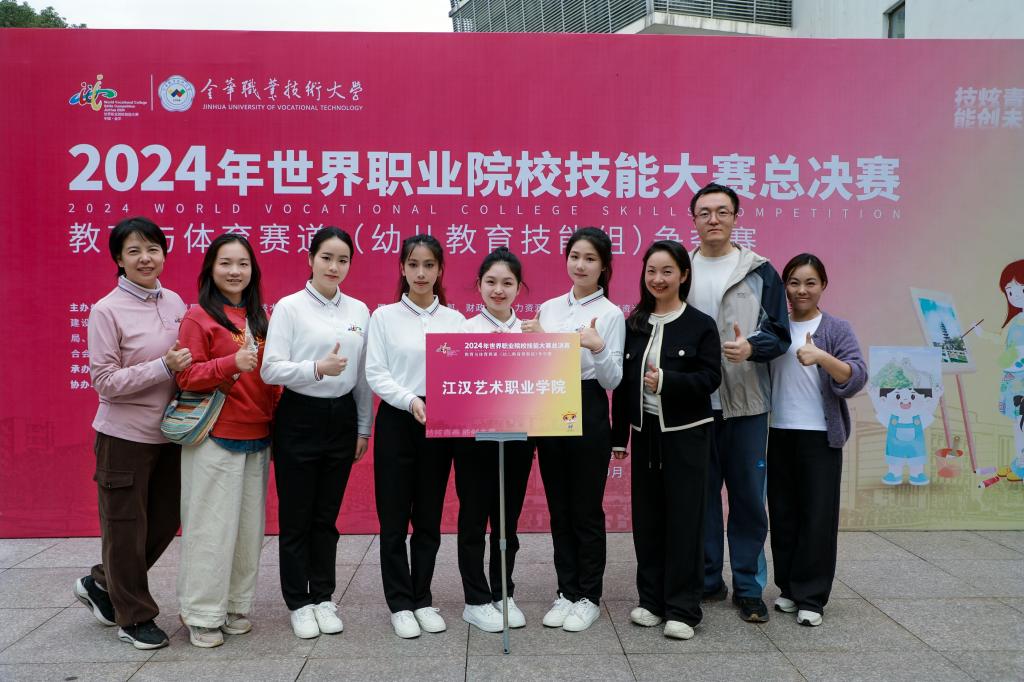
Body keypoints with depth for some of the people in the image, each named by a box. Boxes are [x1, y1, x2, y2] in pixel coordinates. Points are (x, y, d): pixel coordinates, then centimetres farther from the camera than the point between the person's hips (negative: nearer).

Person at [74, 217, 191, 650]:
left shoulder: (174, 302, 3)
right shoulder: (106, 311, -12)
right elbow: (105, 381, -15)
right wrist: (163, 367, -24)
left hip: (170, 433, 6)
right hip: (125, 436, -6)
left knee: (165, 521, 16)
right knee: (127, 528, 9)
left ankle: (101, 584, 39)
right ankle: (134, 618, 27)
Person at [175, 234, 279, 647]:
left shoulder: (259, 318, 12)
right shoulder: (198, 318, -4)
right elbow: (187, 376, -10)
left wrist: (274, 416, 9)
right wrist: (231, 363, -25)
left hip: (257, 438, 6)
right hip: (215, 438, -5)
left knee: (249, 526, 9)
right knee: (211, 527, 0)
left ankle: (236, 605, 23)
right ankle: (202, 615, 13)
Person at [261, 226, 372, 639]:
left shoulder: (359, 311, 7)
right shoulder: (289, 307, -5)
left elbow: (363, 377, 11)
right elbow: (271, 370, -12)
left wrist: (364, 429, 11)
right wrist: (318, 368, -27)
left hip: (341, 418, 3)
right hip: (299, 418, -3)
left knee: (326, 516, 12)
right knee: (296, 517, 6)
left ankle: (323, 598, 26)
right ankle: (298, 603, 21)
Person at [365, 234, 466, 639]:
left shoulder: (455, 320, 7)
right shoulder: (384, 316, 1)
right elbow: (376, 373, -5)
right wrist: (411, 400, -21)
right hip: (397, 421, -2)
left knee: (429, 517, 10)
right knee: (394, 518, 3)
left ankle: (422, 599, 24)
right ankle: (400, 603, 17)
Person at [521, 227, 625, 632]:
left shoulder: (610, 314, -5)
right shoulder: (548, 308, 9)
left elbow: (612, 380, -8)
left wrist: (598, 347, -25)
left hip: (588, 413, -5)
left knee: (586, 510, 4)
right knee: (559, 508, 12)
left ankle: (589, 597, 19)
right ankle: (567, 592, 25)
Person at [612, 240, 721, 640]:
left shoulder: (701, 325, -3)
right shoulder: (634, 324, 8)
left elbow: (710, 378, -9)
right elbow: (622, 383, 9)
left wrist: (666, 380, -24)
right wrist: (619, 436, 7)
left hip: (686, 434, -4)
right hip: (645, 431, 4)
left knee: (684, 518, 0)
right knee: (646, 517, 9)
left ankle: (683, 609, 10)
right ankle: (651, 599, 23)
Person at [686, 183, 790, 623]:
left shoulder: (760, 272, 3)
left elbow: (779, 333, 1)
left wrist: (751, 347, -19)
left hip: (747, 403, -1)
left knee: (748, 496, 4)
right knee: (700, 494, 9)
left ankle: (749, 588, 17)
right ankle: (707, 579, 24)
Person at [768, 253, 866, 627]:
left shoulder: (836, 329, -1)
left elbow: (856, 378, -12)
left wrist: (822, 356, -27)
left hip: (821, 435, -3)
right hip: (778, 432, 3)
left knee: (818, 515, 0)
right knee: (783, 513, 9)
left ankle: (811, 597, 11)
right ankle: (788, 587, 23)